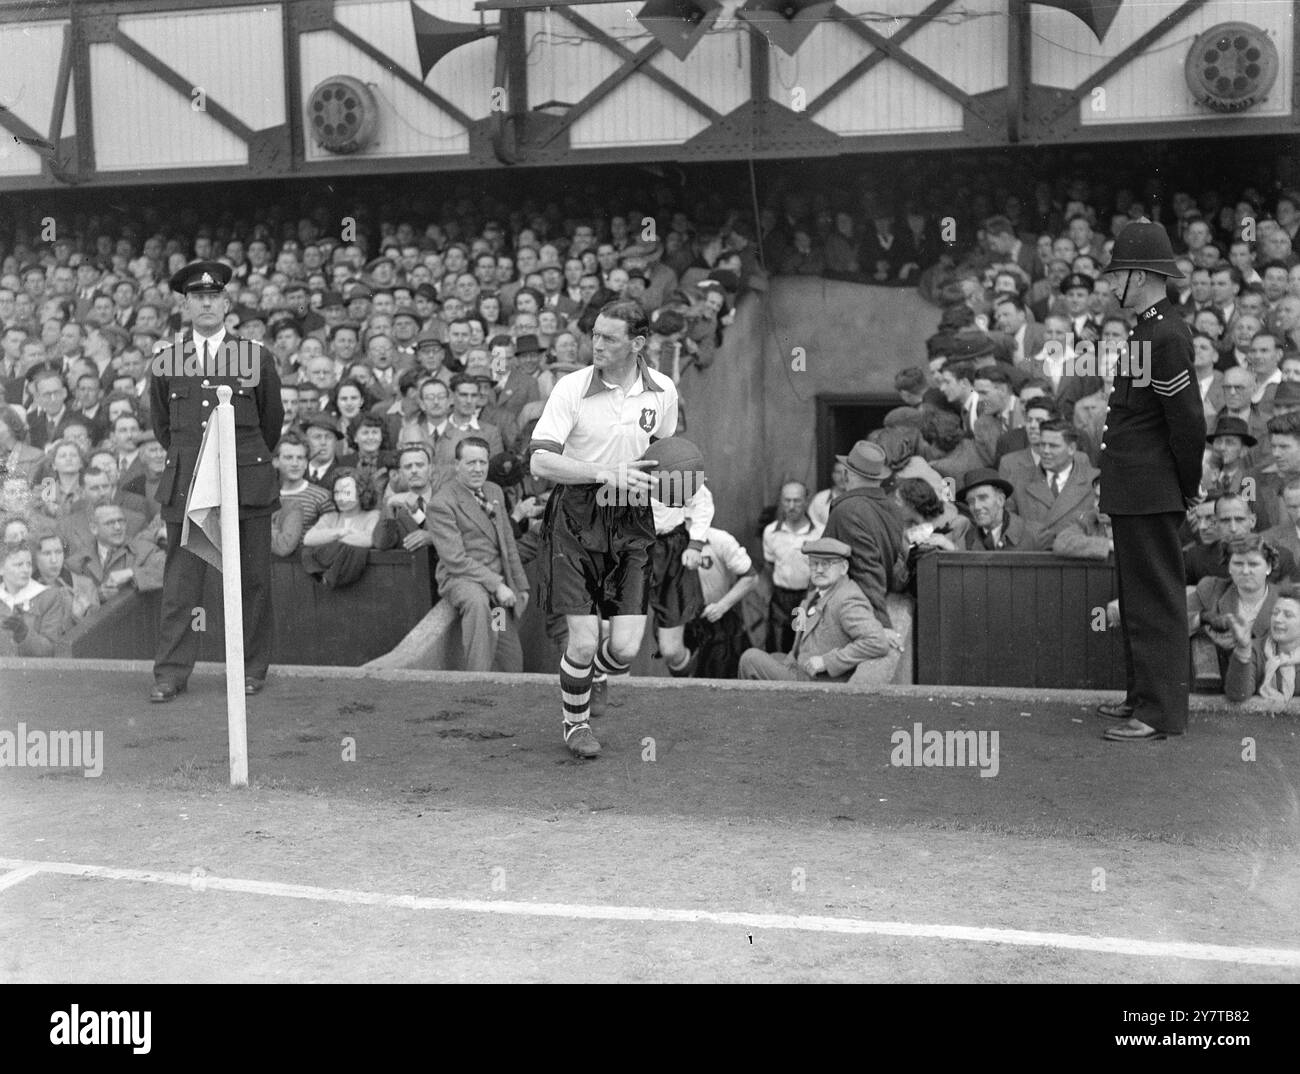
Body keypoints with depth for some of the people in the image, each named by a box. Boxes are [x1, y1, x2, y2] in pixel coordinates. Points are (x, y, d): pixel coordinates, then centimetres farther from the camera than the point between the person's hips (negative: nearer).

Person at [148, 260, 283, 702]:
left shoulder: (256, 357, 3)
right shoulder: (165, 360, 6)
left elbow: (272, 420, 16)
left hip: (247, 481, 0)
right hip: (186, 482, 1)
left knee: (253, 580, 4)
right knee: (180, 582, -1)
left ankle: (253, 668, 16)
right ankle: (171, 674, 4)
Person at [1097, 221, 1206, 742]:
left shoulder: (1165, 336, -18)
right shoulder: (1150, 328, 13)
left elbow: (1188, 419, -19)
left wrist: (1188, 487, -9)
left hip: (1149, 493, -10)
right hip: (1134, 492, 10)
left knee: (1155, 600, -4)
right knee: (1138, 597, 17)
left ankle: (1160, 713, 3)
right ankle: (1144, 694, 28)